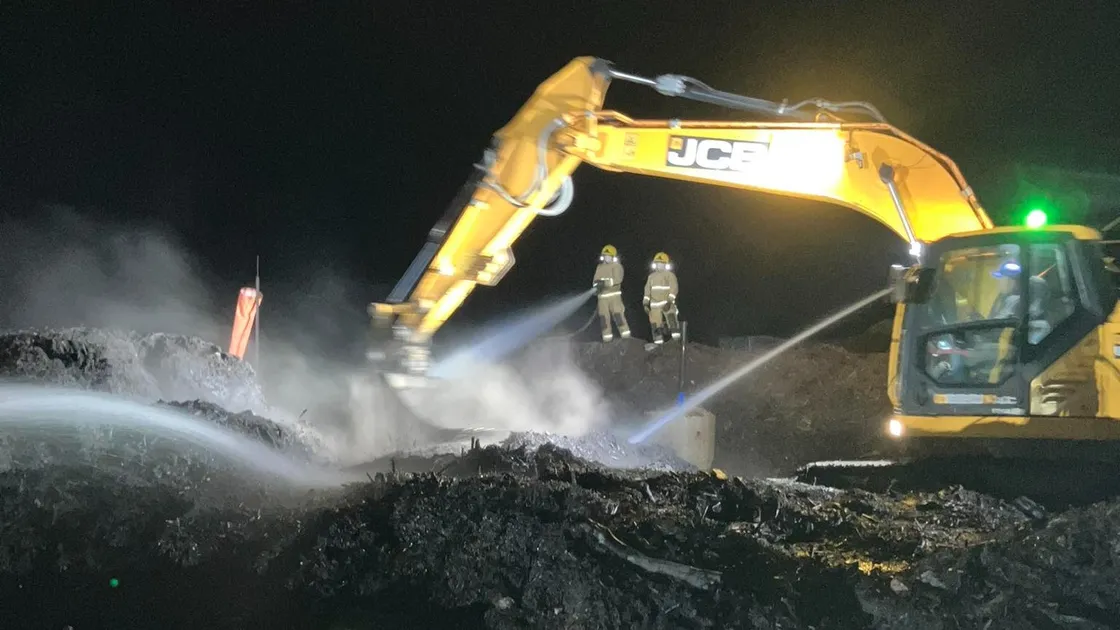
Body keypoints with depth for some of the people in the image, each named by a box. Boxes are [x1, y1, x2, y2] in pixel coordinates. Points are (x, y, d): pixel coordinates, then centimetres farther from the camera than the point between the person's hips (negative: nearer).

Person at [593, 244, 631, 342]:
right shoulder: (600, 267, 15)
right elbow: (596, 281, 8)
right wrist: (598, 284, -17)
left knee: (618, 315, -11)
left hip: (614, 295, -4)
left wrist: (605, 283, -25)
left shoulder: (617, 266, 0)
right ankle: (607, 336, 9)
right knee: (604, 317, 2)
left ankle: (625, 334, -7)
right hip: (602, 296, 4)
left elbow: (617, 279, -15)